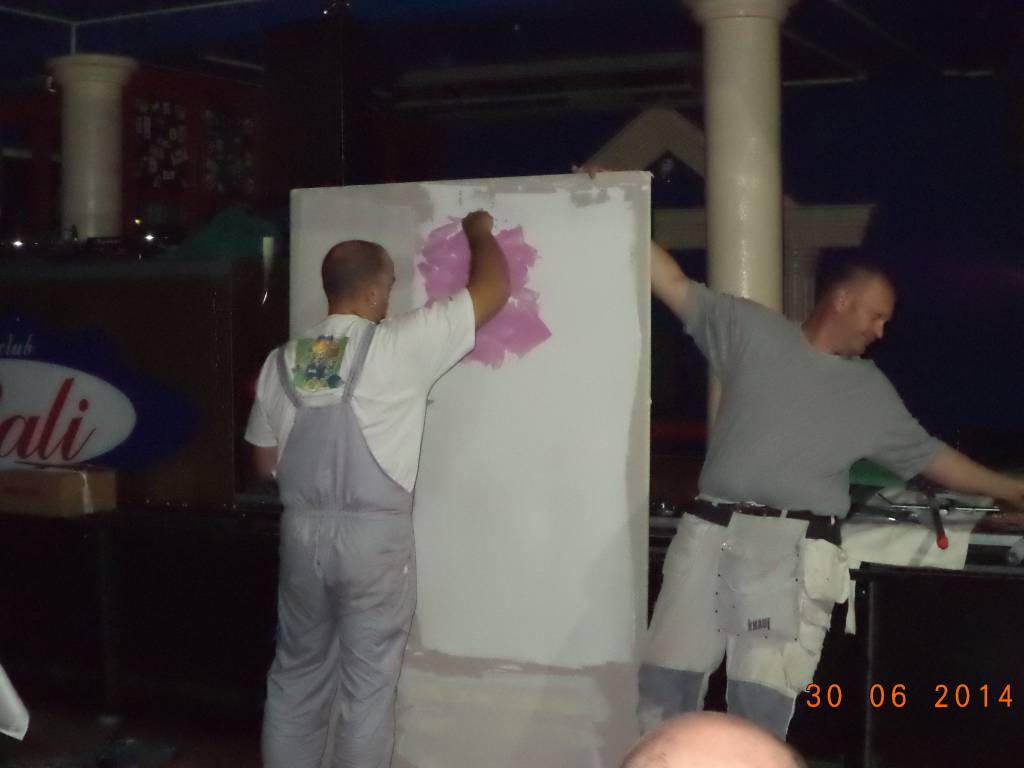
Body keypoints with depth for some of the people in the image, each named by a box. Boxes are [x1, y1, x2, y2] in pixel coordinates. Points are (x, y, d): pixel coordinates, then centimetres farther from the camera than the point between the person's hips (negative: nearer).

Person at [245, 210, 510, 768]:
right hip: (374, 535, -5)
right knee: (366, 682, 5)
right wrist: (479, 232, 13)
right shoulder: (397, 346, -10)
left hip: (301, 532, 5)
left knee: (297, 675, 16)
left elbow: (266, 462, 11)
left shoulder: (281, 361, 4)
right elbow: (493, 289, -4)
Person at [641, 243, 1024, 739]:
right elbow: (675, 286, 6)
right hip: (711, 532, -1)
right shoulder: (754, 330, 8)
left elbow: (930, 456, 22)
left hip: (792, 549, 1)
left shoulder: (871, 391, 16)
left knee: (762, 699, -6)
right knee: (667, 676, 2)